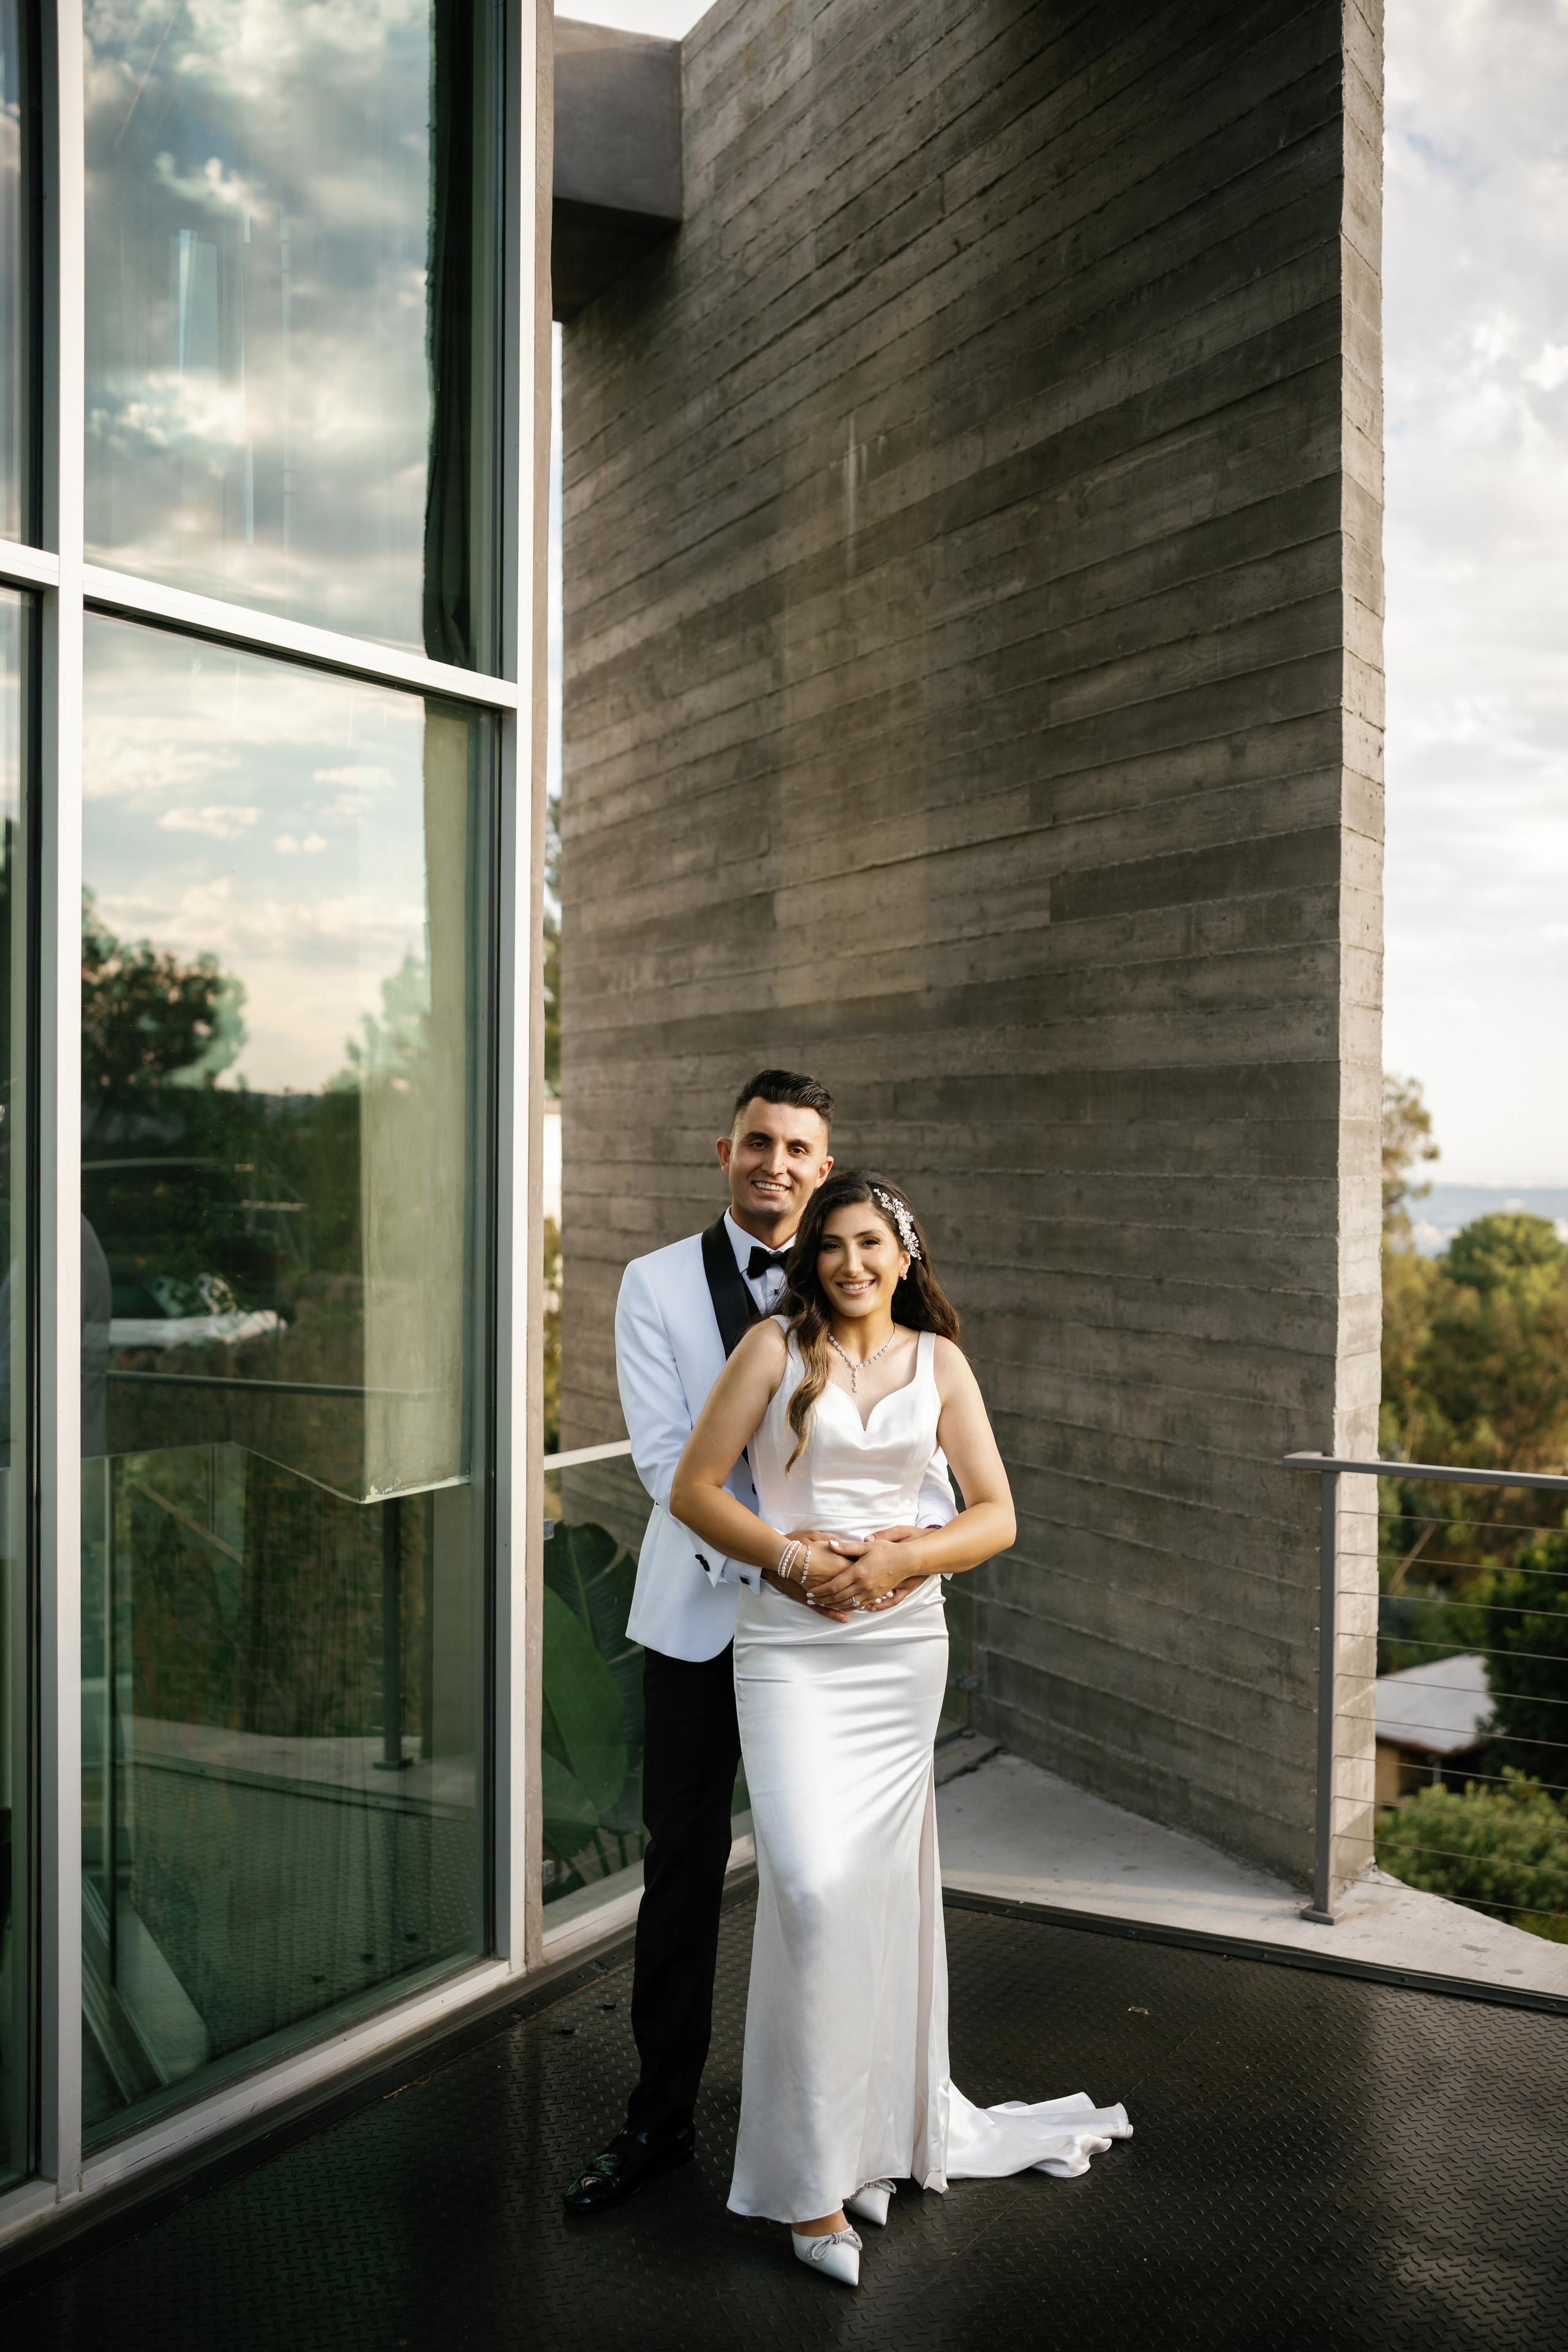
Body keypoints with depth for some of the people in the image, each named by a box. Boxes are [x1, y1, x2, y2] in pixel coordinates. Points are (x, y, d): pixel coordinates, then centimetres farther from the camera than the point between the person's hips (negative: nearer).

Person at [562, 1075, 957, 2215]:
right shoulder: (658, 1283, -1)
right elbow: (666, 1455, -10)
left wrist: (913, 1527, -25)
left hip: (828, 1616, 1)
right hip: (701, 1610, -1)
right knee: (683, 1867, 8)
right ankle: (661, 2116, 25)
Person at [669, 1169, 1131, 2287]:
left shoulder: (940, 1360, 7)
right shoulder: (778, 1345, -1)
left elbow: (997, 1515, 6)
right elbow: (694, 1489, -2)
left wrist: (903, 1559, -10)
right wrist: (791, 1556, -13)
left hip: (905, 1641, 3)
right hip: (791, 1644, -3)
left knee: (882, 1883, 10)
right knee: (812, 1882, -13)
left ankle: (879, 2129, 29)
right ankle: (808, 2174, 3)